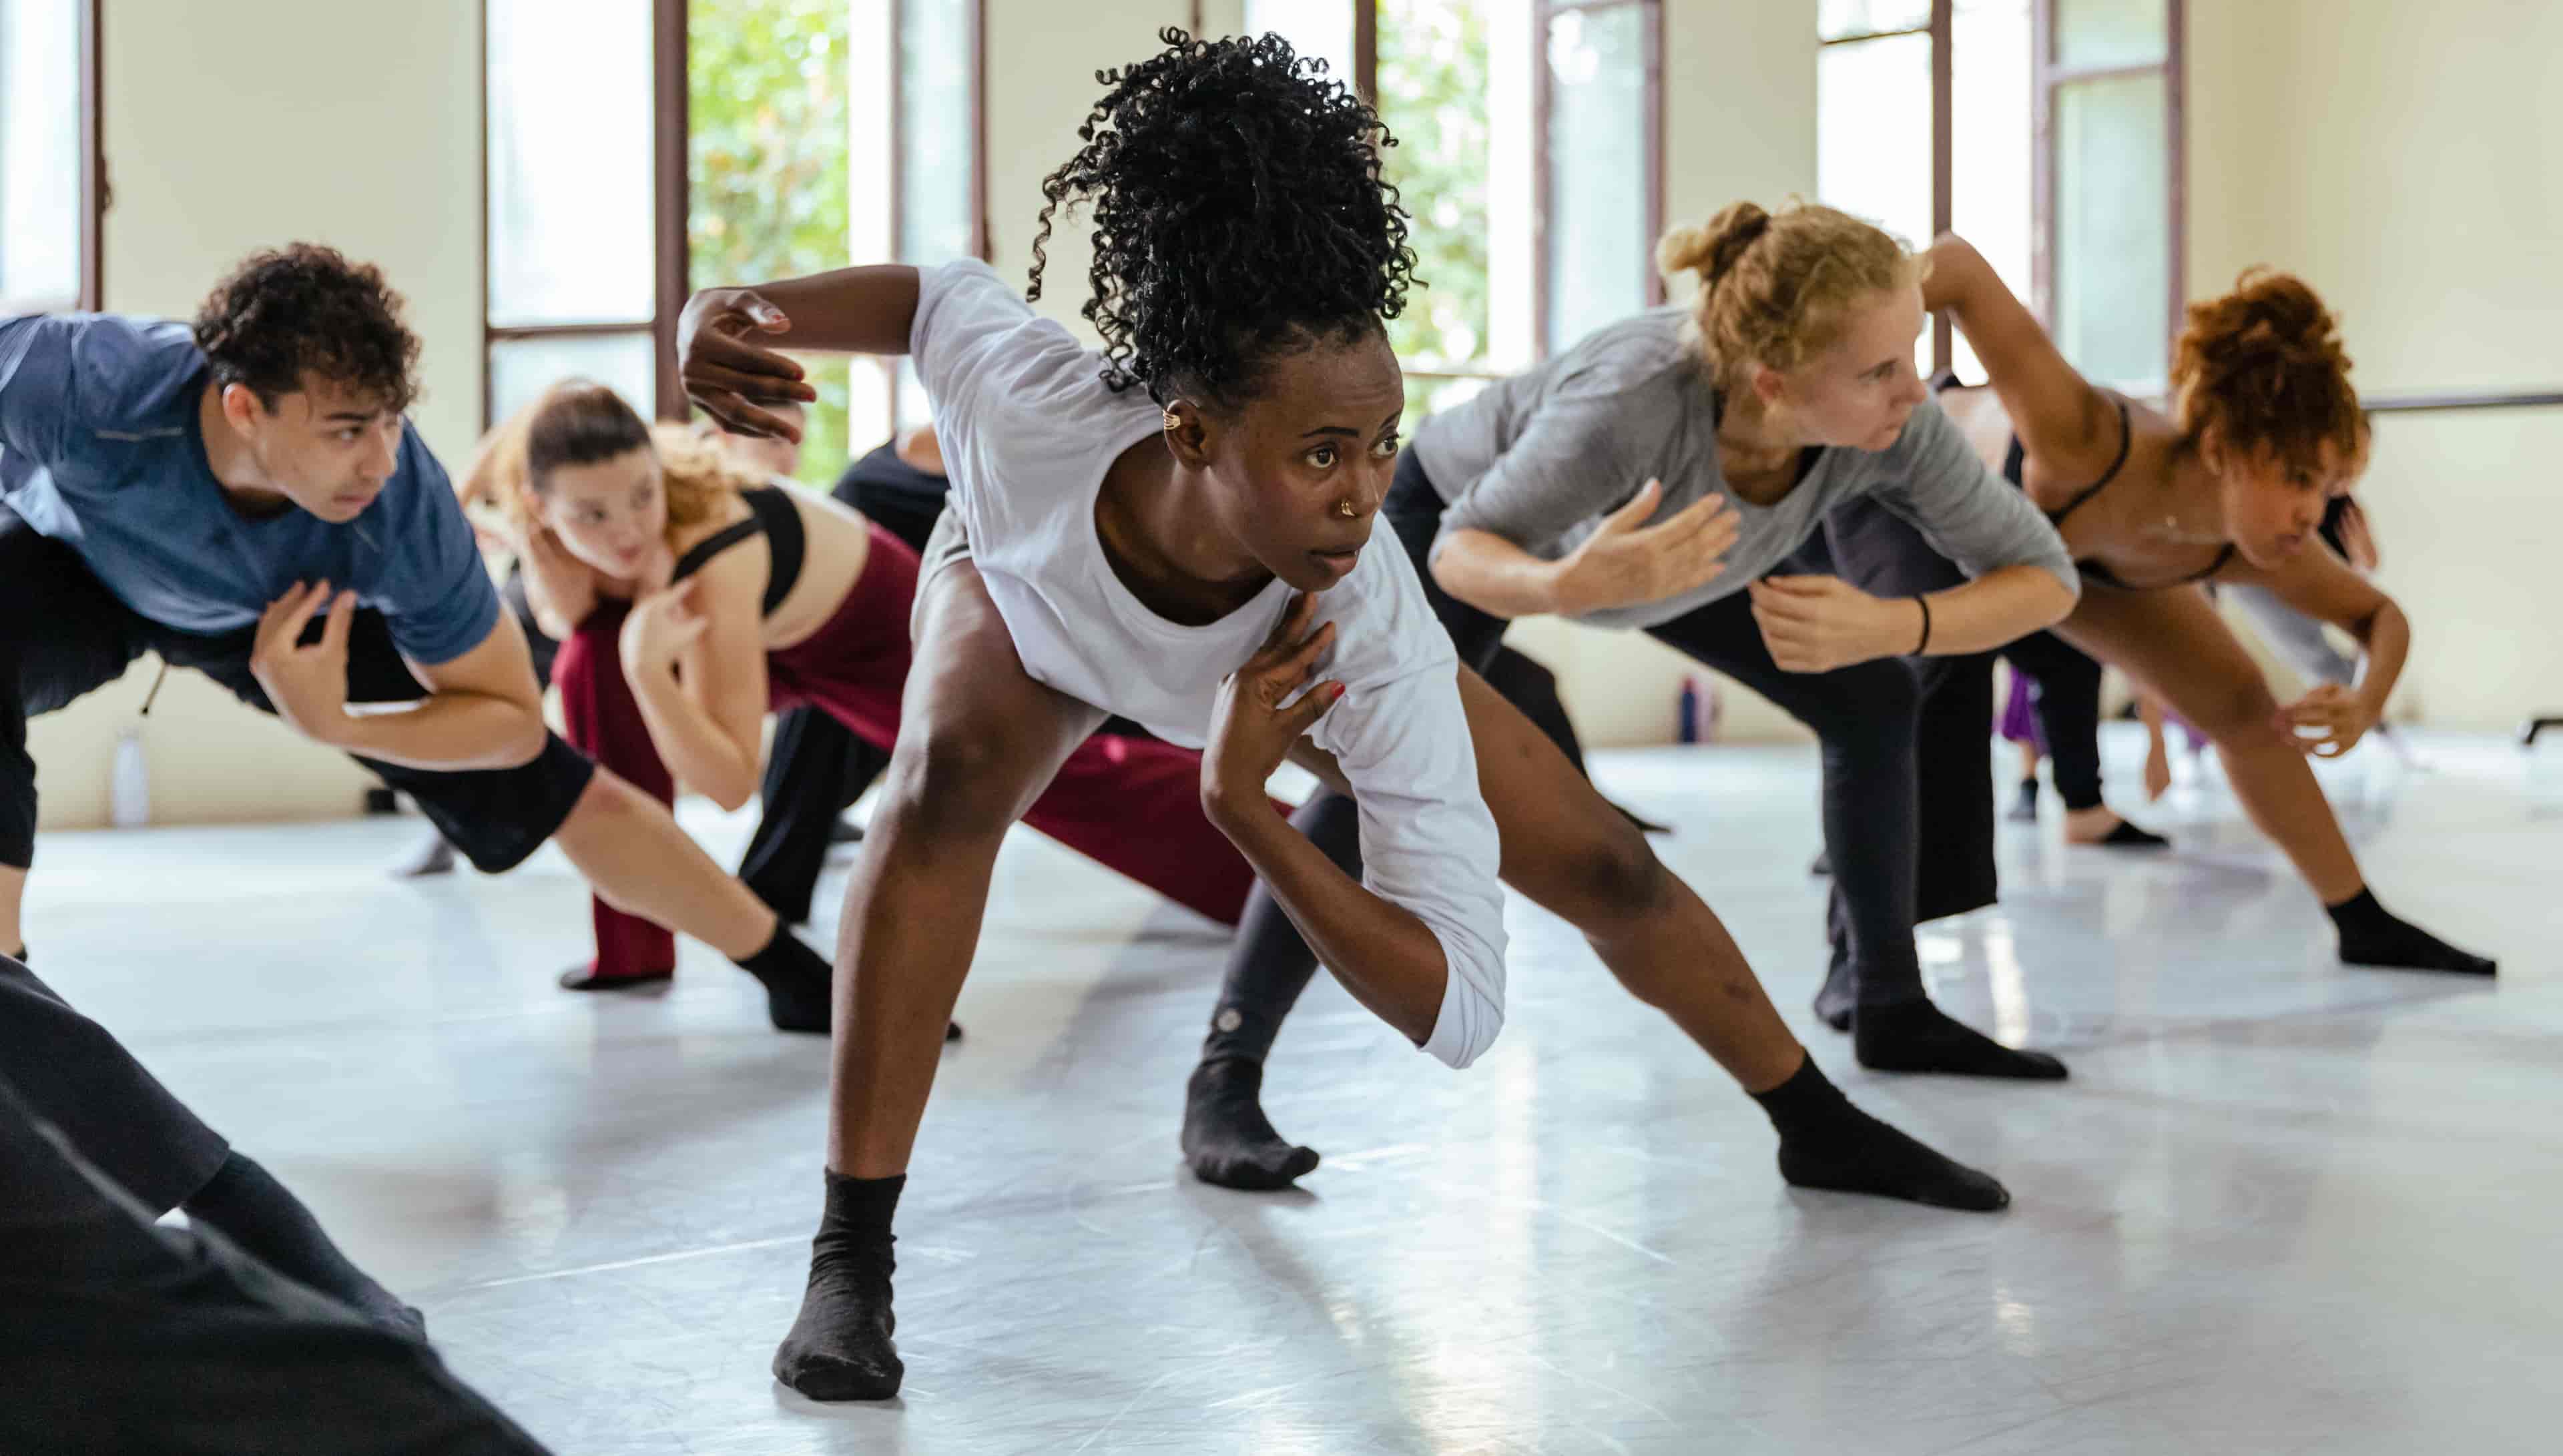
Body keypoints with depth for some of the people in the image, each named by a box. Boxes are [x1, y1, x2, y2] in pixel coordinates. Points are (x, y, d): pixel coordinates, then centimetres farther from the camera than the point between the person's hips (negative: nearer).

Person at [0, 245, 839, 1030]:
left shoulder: (405, 512, -40)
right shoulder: (80, 386, -46)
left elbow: (512, 719, -24)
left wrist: (339, 730, -38)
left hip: (284, 607, 1)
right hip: (72, 567, 0)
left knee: (568, 798, 0)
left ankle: (797, 977, 24)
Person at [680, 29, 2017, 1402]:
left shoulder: (1377, 635, -45)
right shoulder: (1032, 414, -46)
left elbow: (1461, 1014, -43)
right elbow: (935, 293, -19)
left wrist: (1245, 811, -55)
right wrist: (738, 310, -35)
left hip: (1296, 650, 1)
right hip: (1033, 579, 0)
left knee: (1605, 867, 1)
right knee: (947, 782, -35)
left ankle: (1820, 1127, 32)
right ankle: (850, 1264, -24)